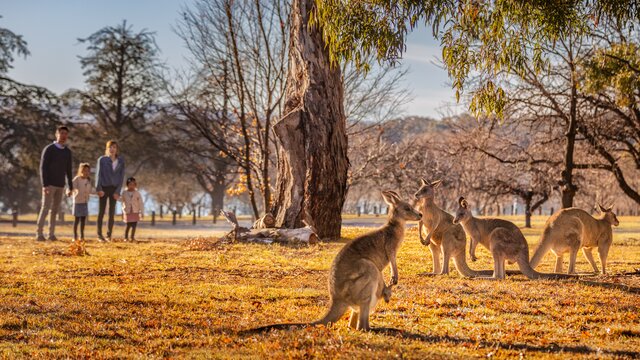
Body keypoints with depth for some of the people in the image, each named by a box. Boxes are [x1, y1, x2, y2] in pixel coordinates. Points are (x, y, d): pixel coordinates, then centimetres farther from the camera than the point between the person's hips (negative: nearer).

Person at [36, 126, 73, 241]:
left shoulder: (68, 152, 12)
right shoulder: (49, 149, -4)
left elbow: (68, 170, 16)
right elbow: (43, 167, -9)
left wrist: (70, 187, 12)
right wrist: (44, 185, -17)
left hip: (60, 185, 5)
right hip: (50, 184, -5)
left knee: (55, 210, 4)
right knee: (45, 208, -8)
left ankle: (51, 234, 6)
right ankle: (39, 233, -8)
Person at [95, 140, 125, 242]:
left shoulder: (120, 161, 5)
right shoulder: (102, 160, 1)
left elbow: (121, 176, 4)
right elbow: (98, 174, -3)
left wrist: (118, 191, -4)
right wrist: (98, 188, -13)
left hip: (114, 189, 2)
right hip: (104, 188, -1)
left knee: (112, 212, 1)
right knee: (101, 211, 0)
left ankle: (109, 235, 6)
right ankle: (99, 235, 2)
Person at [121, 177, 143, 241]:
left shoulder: (137, 193, 0)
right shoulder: (124, 193, 2)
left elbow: (140, 203, 1)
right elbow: (123, 203, 10)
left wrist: (141, 212, -3)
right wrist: (123, 213, 11)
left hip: (135, 212, 1)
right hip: (127, 212, -1)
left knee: (134, 225, -2)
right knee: (128, 225, -4)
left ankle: (132, 237, 10)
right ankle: (126, 237, 8)